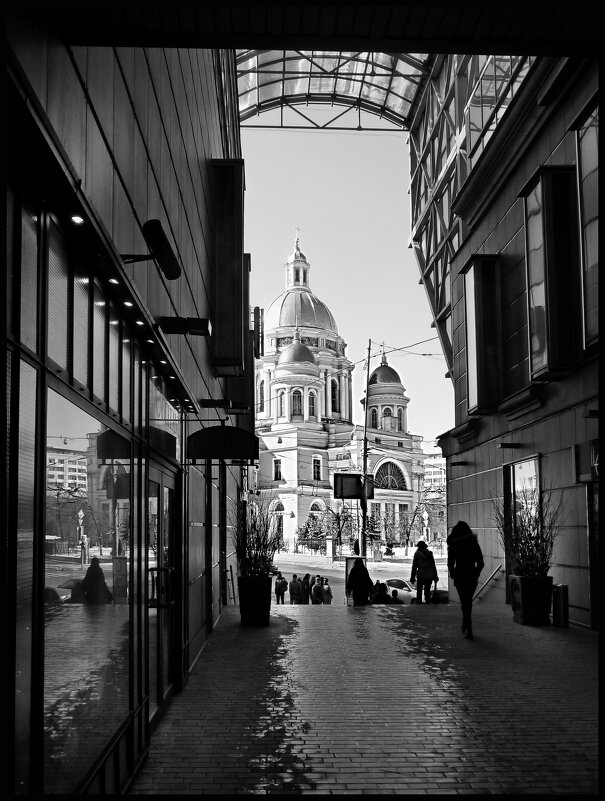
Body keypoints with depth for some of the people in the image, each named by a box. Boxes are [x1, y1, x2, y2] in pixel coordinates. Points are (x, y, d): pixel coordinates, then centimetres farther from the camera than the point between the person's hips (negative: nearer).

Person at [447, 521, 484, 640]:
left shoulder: (453, 545, -6)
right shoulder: (474, 544, 0)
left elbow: (450, 563, -5)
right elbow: (481, 563, 1)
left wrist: (453, 575, 11)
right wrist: (476, 575, 15)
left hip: (460, 576, -2)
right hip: (472, 576, 2)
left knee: (465, 603, 4)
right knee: (468, 601, 20)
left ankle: (469, 631, -5)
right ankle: (465, 626, 30)